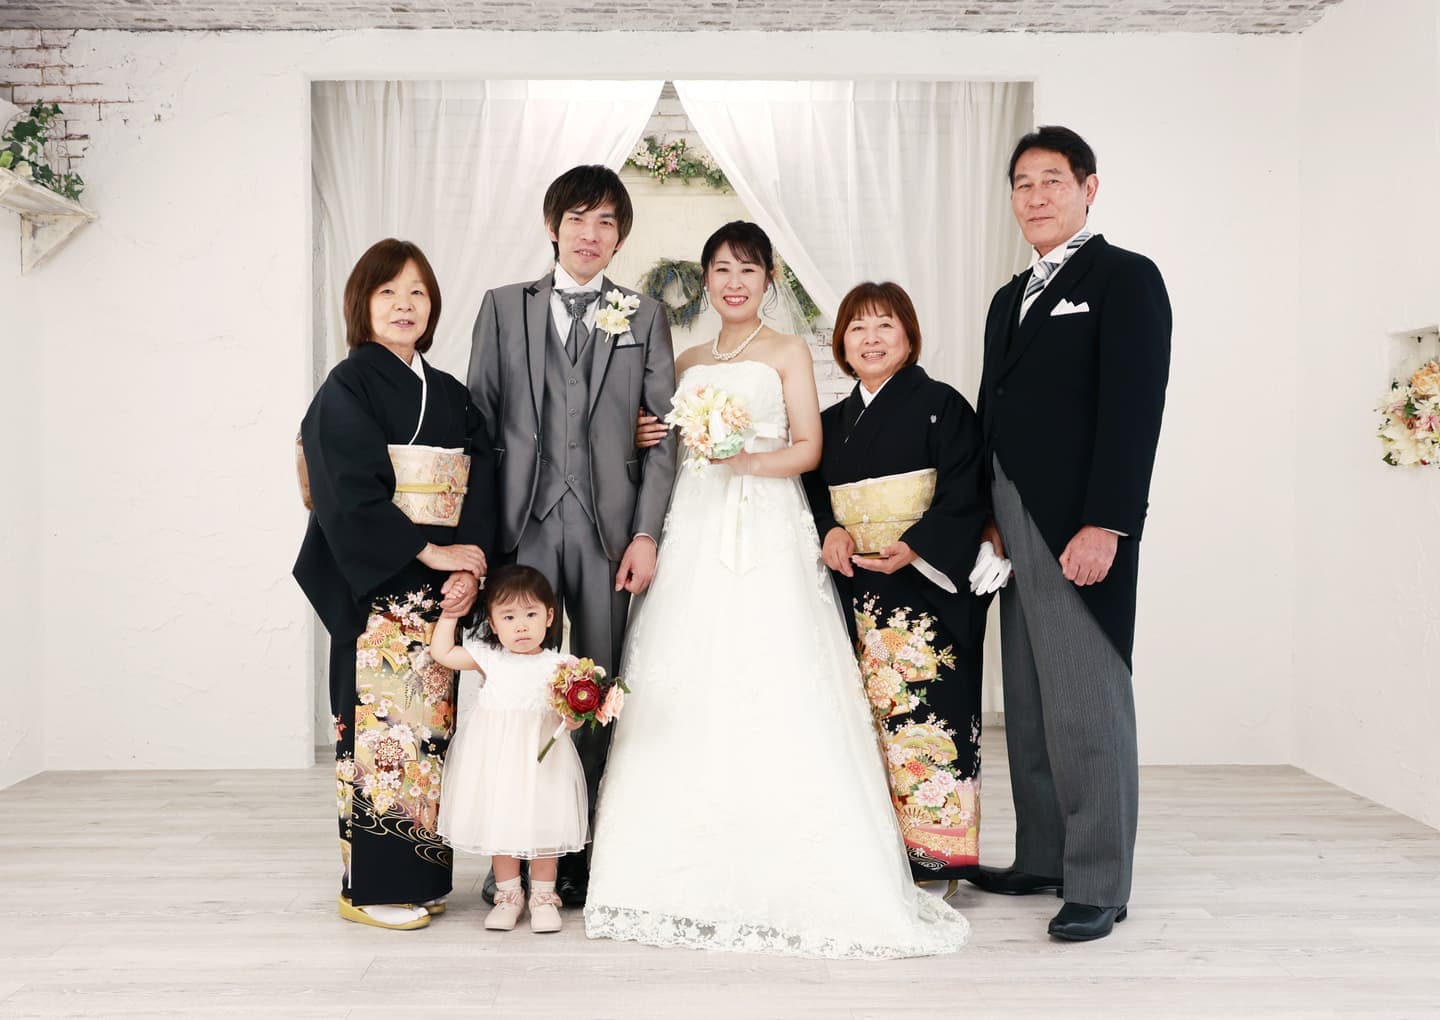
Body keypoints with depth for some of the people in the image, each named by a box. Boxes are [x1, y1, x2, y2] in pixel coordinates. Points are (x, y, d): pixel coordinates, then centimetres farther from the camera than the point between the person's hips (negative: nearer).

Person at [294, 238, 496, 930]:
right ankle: (370, 886, 4)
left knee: (431, 724, 7)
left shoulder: (451, 396, 16)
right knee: (380, 722, -5)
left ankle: (418, 875, 16)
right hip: (377, 589, -6)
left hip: (444, 587, 6)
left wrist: (471, 565, -8)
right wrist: (431, 552, -14)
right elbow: (352, 497, -12)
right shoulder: (347, 389, -1)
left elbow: (481, 491, 8)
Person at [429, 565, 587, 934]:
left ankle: (543, 896, 21)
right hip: (496, 758, 2)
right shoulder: (487, 658, 1)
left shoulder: (557, 665, -5)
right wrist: (450, 612, 5)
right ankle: (508, 895, 25)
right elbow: (441, 652, 5)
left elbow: (572, 722, -6)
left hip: (540, 759, -2)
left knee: (543, 826, 5)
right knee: (500, 824, 9)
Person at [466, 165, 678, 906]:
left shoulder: (643, 316, 10)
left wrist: (646, 532, -4)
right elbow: (480, 420, 7)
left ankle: (582, 851, 16)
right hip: (524, 522, 0)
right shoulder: (504, 307, 11)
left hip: (607, 525, 0)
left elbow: (664, 430, 6)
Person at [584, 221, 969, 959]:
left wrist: (748, 459, -16)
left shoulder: (787, 353, 8)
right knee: (686, 698, -2)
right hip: (696, 534, 4)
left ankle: (790, 875, -4)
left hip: (767, 535, -4)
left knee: (774, 697, -11)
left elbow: (807, 447, 0)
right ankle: (693, 875, 6)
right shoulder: (688, 364, 20)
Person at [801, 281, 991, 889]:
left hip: (927, 589, -5)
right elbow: (814, 492, 17)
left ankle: (934, 856, 1)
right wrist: (831, 532, -5)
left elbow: (965, 497, -9)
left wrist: (914, 548, -21)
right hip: (855, 591, 5)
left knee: (925, 714, -9)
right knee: (865, 719, 5)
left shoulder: (941, 406, -1)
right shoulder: (832, 421, 16)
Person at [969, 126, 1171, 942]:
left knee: (1087, 705, -5)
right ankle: (1042, 859, 21)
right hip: (1015, 529, 8)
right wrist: (989, 517, 12)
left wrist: (1106, 525, -19)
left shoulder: (1125, 278, -3)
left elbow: (1134, 408, -13)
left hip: (1080, 528, -8)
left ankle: (1099, 884, 4)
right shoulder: (1011, 299, 21)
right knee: (1030, 706, 11)